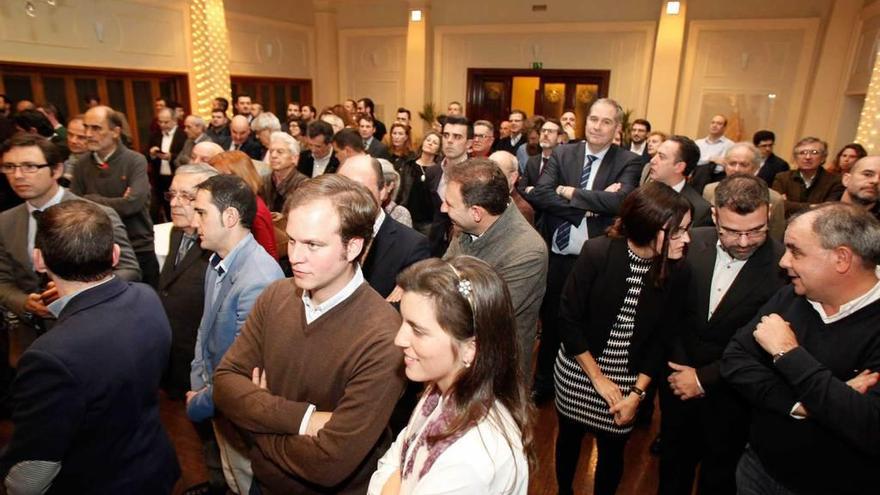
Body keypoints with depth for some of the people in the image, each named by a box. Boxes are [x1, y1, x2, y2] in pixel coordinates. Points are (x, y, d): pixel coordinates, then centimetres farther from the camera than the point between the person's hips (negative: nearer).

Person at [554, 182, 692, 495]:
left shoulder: (674, 271, -11)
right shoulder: (597, 253, -20)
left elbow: (660, 338, -1)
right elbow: (568, 320, -16)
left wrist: (638, 393, -6)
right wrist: (598, 378, -13)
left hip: (628, 381, 1)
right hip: (578, 372, -1)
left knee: (613, 450, 15)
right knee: (569, 436, 20)